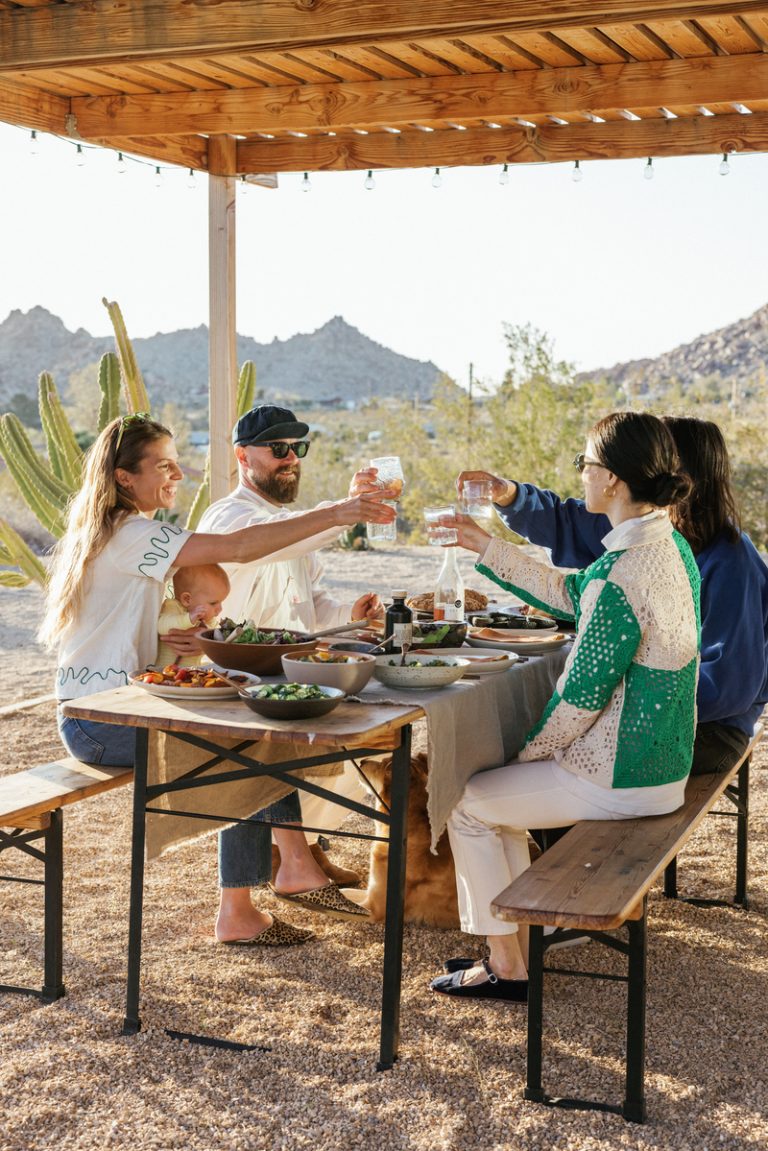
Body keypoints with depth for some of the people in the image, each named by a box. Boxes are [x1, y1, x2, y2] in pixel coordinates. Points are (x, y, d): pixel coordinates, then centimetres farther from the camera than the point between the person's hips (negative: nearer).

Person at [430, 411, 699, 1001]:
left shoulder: (622, 576, -27)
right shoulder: (671, 547, 4)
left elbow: (583, 694, -22)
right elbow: (571, 592, 16)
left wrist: (531, 750, -4)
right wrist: (485, 546, 17)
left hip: (620, 779, -9)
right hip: (662, 764, 9)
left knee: (467, 803, 8)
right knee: (499, 790, 25)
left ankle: (506, 967, 19)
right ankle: (518, 946, 31)